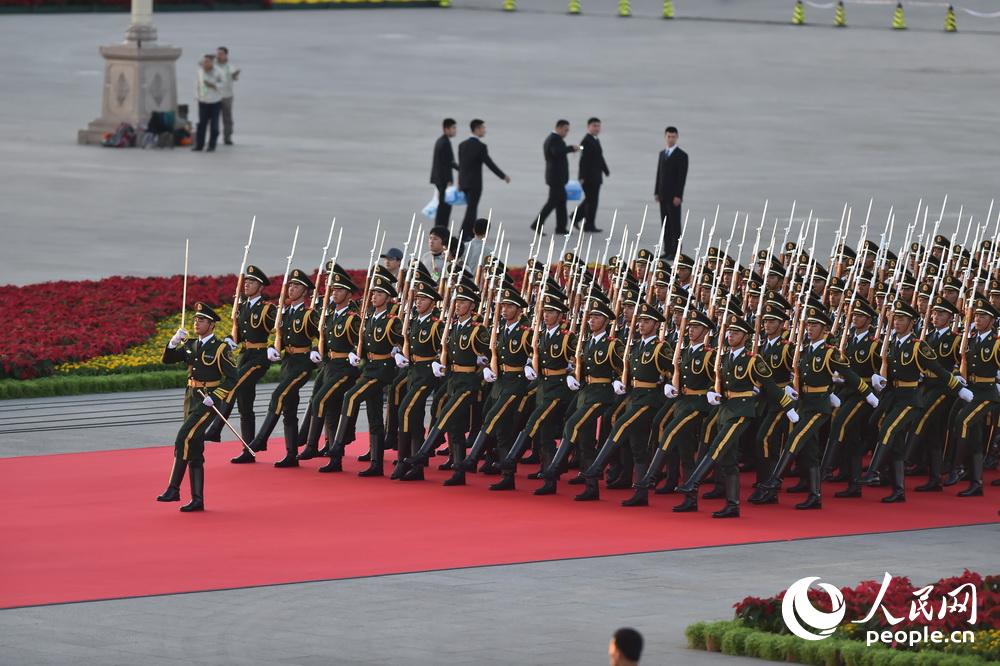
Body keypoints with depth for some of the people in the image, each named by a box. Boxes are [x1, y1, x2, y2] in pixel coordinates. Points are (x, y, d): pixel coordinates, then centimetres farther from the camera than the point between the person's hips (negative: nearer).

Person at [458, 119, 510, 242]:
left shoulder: (462, 145, 6)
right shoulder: (480, 146, -14)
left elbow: (460, 165, 12)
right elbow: (490, 164, -12)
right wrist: (504, 176, -1)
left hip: (464, 182, 7)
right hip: (475, 183, -7)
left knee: (472, 209, 17)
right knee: (471, 210, -2)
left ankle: (471, 235, 20)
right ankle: (463, 236, -5)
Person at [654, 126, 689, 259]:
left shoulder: (682, 155, -9)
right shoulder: (662, 153, 13)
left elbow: (682, 177, -13)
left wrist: (678, 196, -19)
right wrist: (657, 192, 10)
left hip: (674, 195, -6)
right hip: (663, 195, 6)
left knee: (675, 223, -4)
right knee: (665, 224, 6)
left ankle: (675, 251, -3)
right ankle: (667, 250, 9)